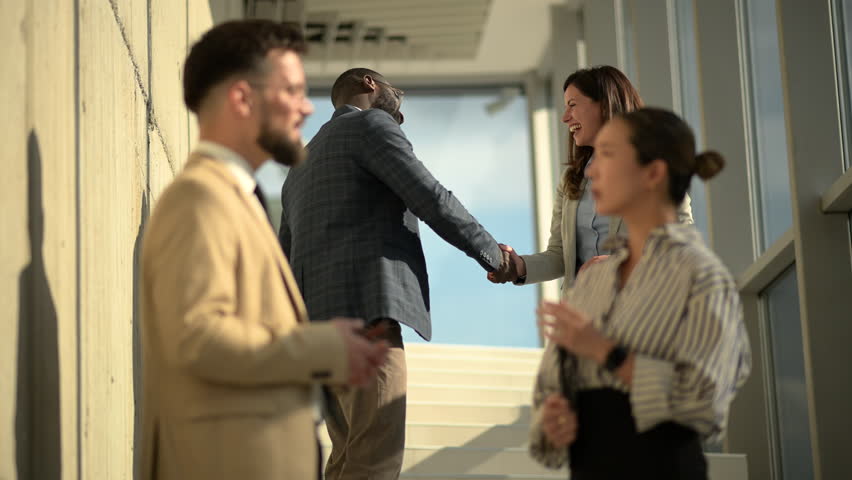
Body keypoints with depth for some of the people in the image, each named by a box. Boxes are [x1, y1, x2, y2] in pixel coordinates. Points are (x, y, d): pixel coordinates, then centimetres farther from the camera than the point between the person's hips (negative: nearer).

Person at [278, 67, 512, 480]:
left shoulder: (302, 161, 29)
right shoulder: (371, 125, 3)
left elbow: (284, 260, 26)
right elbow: (432, 199, -7)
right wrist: (493, 255, 5)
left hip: (317, 318, 9)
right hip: (364, 306, -9)